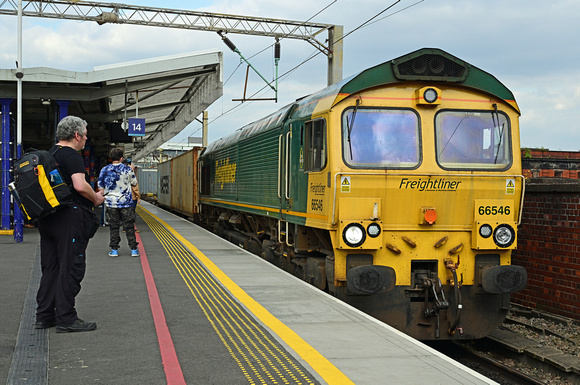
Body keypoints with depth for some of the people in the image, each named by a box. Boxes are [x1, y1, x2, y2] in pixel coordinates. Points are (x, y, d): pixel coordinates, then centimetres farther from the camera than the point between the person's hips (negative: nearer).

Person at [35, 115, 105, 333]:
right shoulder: (72, 155, -12)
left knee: (50, 268, 13)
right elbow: (80, 185, -24)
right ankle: (66, 319, -3)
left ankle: (44, 315, 17)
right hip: (70, 219, -9)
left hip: (47, 218, 9)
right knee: (70, 268, -5)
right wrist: (96, 198, -6)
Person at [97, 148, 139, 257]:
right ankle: (133, 249, 7)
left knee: (113, 227, 8)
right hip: (126, 203, -1)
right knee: (129, 226, 5)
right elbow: (134, 183, 11)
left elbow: (100, 187, 3)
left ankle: (114, 250, 8)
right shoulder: (127, 169, -4)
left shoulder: (105, 170, -1)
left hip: (111, 203, 1)